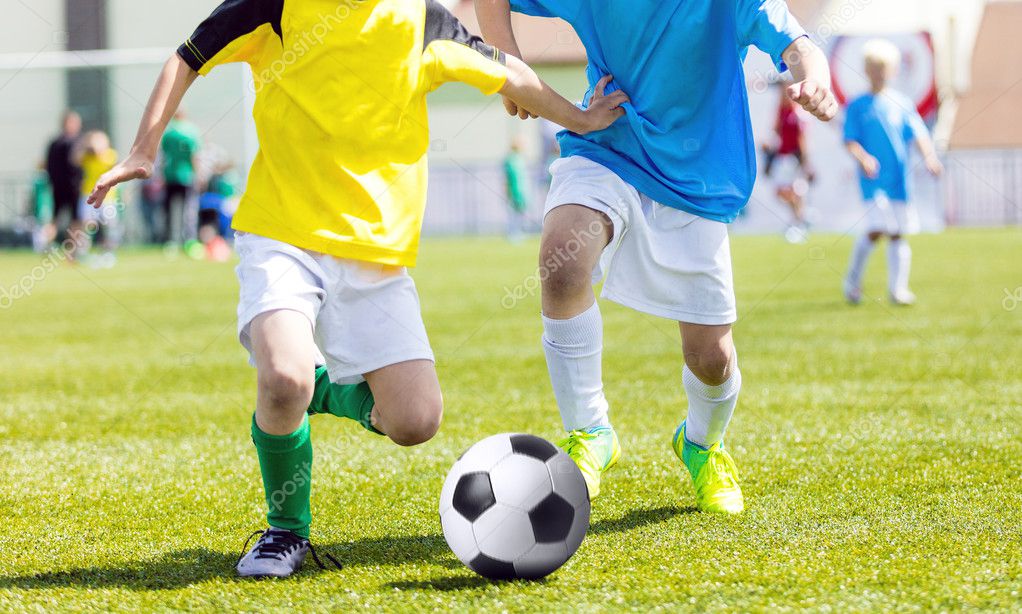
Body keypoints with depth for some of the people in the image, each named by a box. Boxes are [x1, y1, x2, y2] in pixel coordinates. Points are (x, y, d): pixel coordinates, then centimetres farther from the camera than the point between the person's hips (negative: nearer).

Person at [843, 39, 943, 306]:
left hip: (900, 179, 3)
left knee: (899, 234, 3)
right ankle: (852, 281, 3)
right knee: (876, 229, -16)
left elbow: (918, 135, 2)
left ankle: (898, 289, 7)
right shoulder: (857, 106, 2)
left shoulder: (902, 104, 8)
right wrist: (863, 158, -23)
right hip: (873, 180, -3)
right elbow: (850, 141, -3)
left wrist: (929, 156, -17)